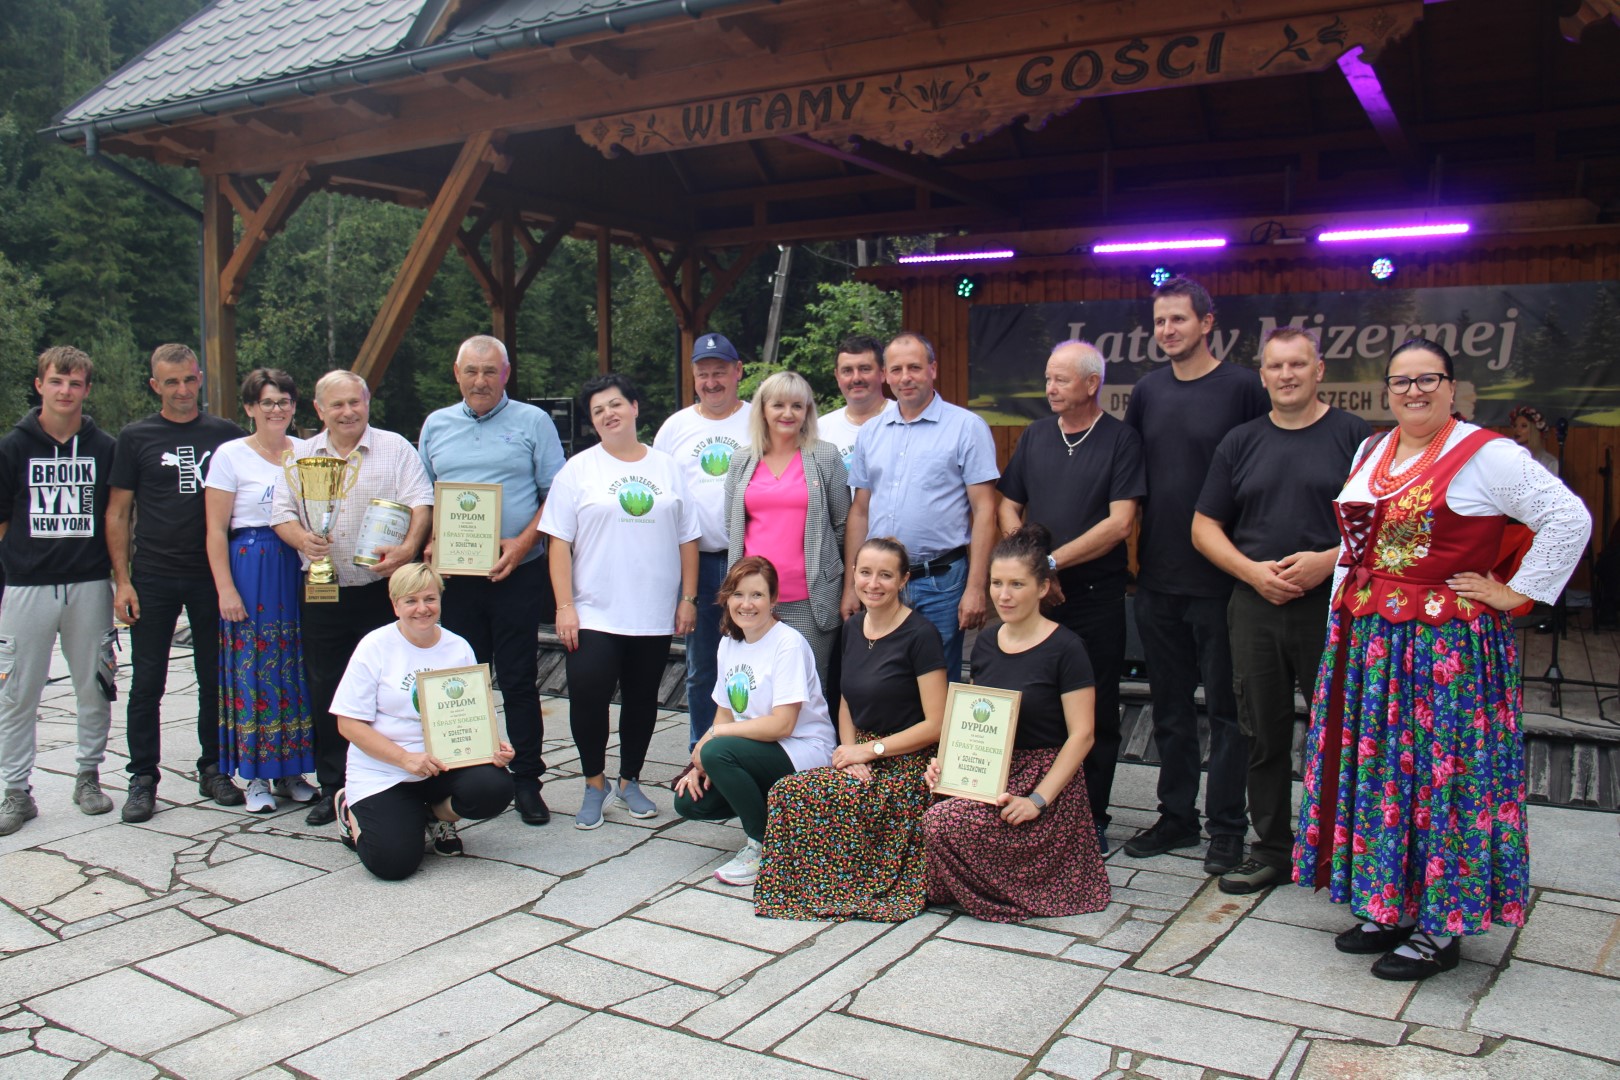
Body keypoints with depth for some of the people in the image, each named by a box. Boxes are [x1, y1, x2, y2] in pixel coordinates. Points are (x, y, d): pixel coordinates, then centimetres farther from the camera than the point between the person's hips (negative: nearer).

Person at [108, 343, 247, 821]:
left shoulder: (226, 434, 5)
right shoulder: (136, 437, 3)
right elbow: (117, 513, 3)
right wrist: (122, 579, -5)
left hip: (212, 576, 1)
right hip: (153, 579, -1)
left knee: (216, 679, 8)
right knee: (146, 684, 3)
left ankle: (213, 769, 21)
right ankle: (143, 778, 13)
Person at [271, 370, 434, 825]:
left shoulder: (395, 448, 4)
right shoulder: (301, 455, 13)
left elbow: (421, 504, -5)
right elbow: (281, 513, 9)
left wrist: (408, 548, -23)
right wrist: (302, 539, -13)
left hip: (381, 589, -3)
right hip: (322, 594, 3)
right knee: (325, 693, 7)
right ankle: (332, 786, 18)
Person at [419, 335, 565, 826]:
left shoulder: (533, 422, 2)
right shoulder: (436, 426, 13)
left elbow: (556, 494, -2)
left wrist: (523, 542, -15)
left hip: (517, 573, -3)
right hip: (453, 575, 4)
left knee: (519, 679, 1)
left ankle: (526, 780, 9)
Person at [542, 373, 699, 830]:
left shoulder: (669, 468, 9)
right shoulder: (579, 470, 2)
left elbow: (687, 538, 10)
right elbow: (559, 541, -2)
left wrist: (688, 598, 3)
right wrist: (564, 606, -10)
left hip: (655, 615, 2)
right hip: (594, 615, -2)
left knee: (642, 700, 11)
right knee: (587, 696, -11)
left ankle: (630, 782, 27)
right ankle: (595, 784, 9)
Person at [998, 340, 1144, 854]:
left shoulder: (1121, 440, -3)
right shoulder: (1034, 436, 10)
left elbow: (1119, 523, -12)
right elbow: (1008, 508, 13)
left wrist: (1053, 560, -15)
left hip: (1096, 594, -4)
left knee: (1096, 711, 4)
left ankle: (1092, 817, 14)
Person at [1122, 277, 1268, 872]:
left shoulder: (1242, 387, -6)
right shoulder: (1147, 391, 9)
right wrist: (1133, 551, 7)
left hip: (1220, 577, -5)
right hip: (1157, 577, 5)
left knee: (1225, 707, 5)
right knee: (1170, 706, 14)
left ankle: (1226, 826, 17)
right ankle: (1176, 815, 26)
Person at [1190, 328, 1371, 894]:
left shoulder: (1355, 435, 1)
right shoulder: (1240, 442, 11)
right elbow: (1204, 527, 10)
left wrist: (1329, 560, -16)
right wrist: (1252, 571, -6)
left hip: (1332, 606, -3)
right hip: (1254, 607, 3)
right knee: (1263, 734, 10)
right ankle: (1272, 849, 23)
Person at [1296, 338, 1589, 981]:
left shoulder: (1486, 455, -9)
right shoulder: (1371, 452, 13)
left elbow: (1569, 519, -13)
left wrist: (1514, 593, -12)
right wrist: (1343, 618, 15)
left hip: (1447, 646, -7)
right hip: (1367, 641, 7)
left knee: (1442, 777, 0)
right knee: (1376, 771, 12)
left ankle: (1440, 928, 12)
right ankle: (1388, 907, 26)